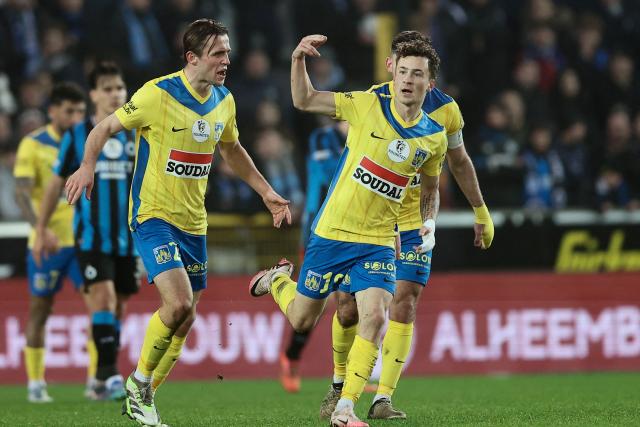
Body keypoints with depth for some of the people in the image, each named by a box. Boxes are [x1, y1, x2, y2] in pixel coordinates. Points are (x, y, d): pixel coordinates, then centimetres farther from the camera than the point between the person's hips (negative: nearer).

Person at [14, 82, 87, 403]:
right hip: (48, 242, -3)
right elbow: (22, 193, -13)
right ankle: (35, 384, 13)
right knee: (39, 310, 4)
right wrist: (41, 228, -27)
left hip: (83, 241, 3)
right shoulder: (33, 145, -4)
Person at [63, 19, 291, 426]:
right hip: (153, 214, -7)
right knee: (178, 302, -23)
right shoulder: (158, 94, -15)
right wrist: (88, 166, -24)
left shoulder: (224, 102, 4)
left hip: (193, 222, 7)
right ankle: (139, 380, -1)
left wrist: (266, 192, 21)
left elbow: (232, 149, 23)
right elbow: (106, 127, -6)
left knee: (185, 320, 7)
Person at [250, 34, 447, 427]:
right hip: (332, 232, -1)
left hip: (378, 243, 1)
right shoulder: (367, 106, -9)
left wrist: (429, 224, -1)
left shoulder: (434, 137, 0)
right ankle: (277, 278, 47)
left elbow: (431, 189, 17)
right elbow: (304, 100, -4)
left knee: (375, 316, -21)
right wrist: (299, 59, -21)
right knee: (302, 320, 12)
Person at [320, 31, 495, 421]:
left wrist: (481, 213, 16)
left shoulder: (445, 109, -5)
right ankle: (339, 386, 27)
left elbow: (459, 162, 11)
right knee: (348, 309, 2)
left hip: (413, 224, 0)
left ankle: (383, 400, -9)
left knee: (404, 306, -12)